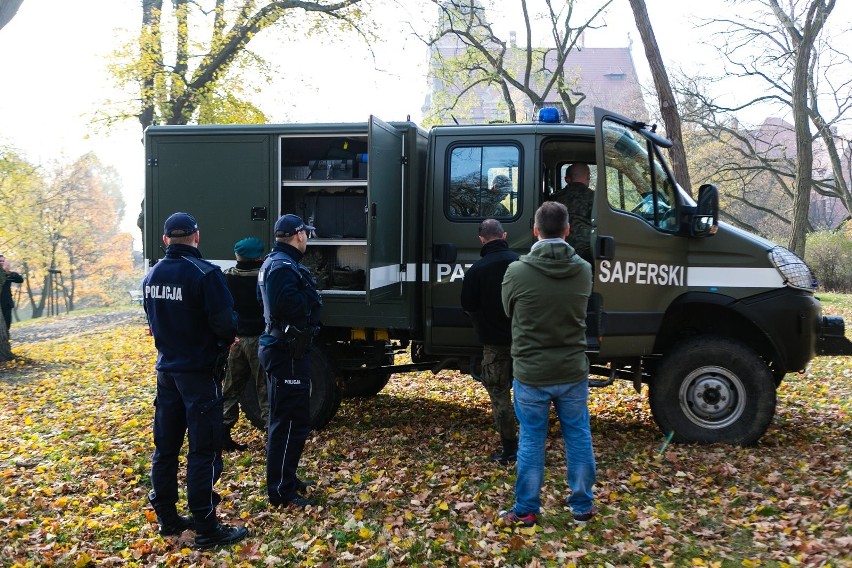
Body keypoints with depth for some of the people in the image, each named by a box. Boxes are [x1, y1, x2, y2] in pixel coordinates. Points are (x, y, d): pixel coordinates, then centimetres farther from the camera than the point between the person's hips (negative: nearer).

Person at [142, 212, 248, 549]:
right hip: (199, 371, -7)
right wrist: (223, 343, 2)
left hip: (167, 370, 7)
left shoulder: (152, 276, 5)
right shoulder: (204, 274, -17)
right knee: (203, 451, -2)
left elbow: (153, 320, 13)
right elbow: (226, 322, -18)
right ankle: (206, 528, 2)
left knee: (165, 447, 14)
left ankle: (167, 519, 24)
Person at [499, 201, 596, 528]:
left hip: (530, 374, -2)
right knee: (578, 438, 15)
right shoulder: (584, 271, -5)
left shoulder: (517, 271, -16)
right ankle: (582, 506, 26)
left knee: (531, 442, 9)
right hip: (572, 372, 3)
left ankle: (526, 511, 19)